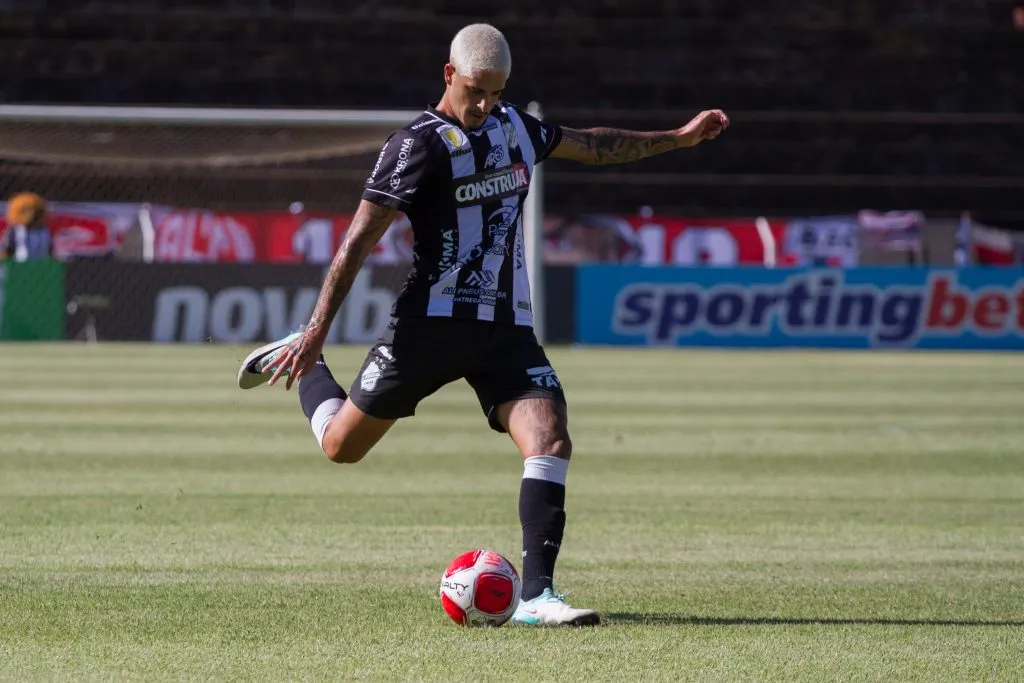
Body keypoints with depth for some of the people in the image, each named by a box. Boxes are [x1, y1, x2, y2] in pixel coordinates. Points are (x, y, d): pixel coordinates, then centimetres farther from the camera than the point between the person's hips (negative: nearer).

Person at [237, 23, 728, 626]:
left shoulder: (514, 125, 10)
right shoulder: (419, 145, -12)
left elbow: (590, 146, 29)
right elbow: (360, 239, -14)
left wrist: (680, 137, 30)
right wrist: (317, 331, -20)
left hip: (507, 327, 5)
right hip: (433, 322, -5)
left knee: (551, 440, -18)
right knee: (342, 445, 7)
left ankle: (537, 596, -19)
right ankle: (302, 362, 40)